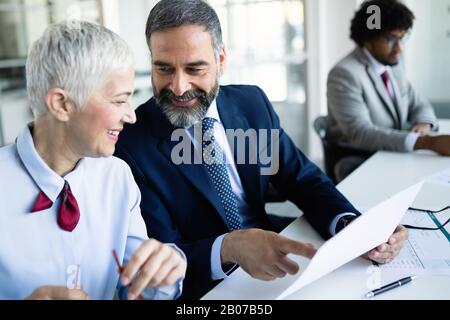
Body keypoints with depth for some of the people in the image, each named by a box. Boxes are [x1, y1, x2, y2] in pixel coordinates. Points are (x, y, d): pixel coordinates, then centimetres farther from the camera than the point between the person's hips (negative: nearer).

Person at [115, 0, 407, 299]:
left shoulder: (252, 103, -1)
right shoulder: (130, 143, -15)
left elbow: (303, 178, 1)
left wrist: (352, 226, -19)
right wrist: (228, 248, -37)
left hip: (272, 252, 5)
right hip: (204, 285, -5)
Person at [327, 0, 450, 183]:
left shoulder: (393, 66, 8)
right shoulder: (344, 74, -17)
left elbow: (418, 104, 16)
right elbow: (359, 132, -27)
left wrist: (423, 124, -10)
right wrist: (428, 142, -35)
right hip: (357, 160, -7)